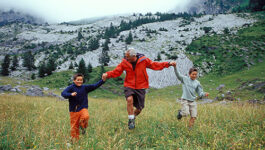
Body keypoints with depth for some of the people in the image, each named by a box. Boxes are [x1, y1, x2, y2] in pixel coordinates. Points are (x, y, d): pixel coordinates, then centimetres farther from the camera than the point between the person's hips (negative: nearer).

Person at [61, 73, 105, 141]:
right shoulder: (71, 87, -3)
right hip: (74, 110, -1)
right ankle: (75, 140, 23)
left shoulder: (85, 87, 5)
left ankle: (82, 126, 2)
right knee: (74, 126, 3)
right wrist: (71, 94, -34)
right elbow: (63, 93, -16)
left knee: (86, 116, -31)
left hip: (83, 108, 1)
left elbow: (95, 86, -1)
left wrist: (102, 80, -13)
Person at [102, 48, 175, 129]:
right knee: (129, 99, -30)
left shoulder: (144, 60, -9)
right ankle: (131, 120, -12)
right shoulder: (124, 62, -6)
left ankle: (133, 117, 38)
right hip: (129, 86, 0)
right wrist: (107, 74, -20)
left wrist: (168, 64, -8)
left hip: (140, 87, 1)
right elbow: (116, 71, -3)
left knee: (139, 108, 4)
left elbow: (155, 65, -1)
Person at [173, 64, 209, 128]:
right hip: (185, 100, -3)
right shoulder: (185, 79, -1)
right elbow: (178, 75, -16)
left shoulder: (197, 83, 6)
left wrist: (204, 94, -14)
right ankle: (180, 112, 14)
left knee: (193, 117, -2)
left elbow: (200, 93, 8)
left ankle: (190, 128, 15)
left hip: (193, 101, 4)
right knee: (186, 113, -19)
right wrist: (175, 67, -33)